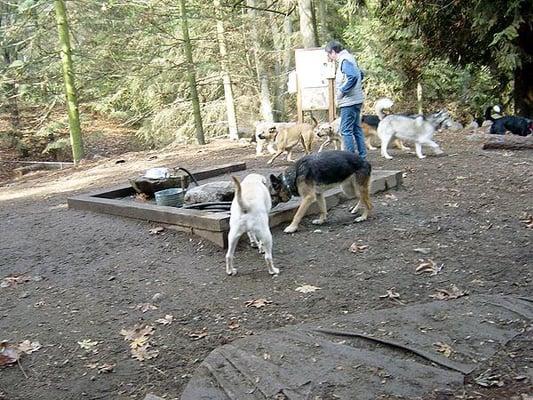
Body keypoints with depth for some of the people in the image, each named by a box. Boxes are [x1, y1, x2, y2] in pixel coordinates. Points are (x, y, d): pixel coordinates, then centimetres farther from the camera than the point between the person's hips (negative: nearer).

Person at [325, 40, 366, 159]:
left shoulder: (344, 60, -14)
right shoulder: (349, 58, 15)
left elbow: (353, 77, -28)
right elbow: (360, 74, 25)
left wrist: (342, 91, -20)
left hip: (349, 101, -10)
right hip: (356, 100, 10)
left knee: (346, 130, -6)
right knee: (356, 128, 14)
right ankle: (362, 156, 19)